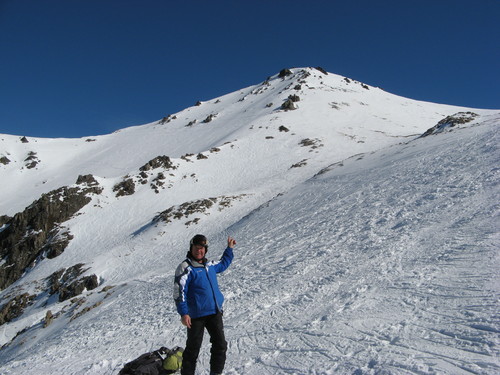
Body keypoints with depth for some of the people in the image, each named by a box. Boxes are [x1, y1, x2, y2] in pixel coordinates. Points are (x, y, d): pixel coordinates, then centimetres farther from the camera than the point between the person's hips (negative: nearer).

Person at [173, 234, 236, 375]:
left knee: (220, 345, 8)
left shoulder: (210, 265, 10)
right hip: (196, 315, -6)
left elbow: (223, 264, 33)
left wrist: (229, 249, 30)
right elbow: (179, 292, -15)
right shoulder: (186, 267, -11)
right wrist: (183, 313, -19)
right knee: (193, 348, 6)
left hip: (215, 312, 6)